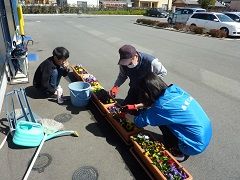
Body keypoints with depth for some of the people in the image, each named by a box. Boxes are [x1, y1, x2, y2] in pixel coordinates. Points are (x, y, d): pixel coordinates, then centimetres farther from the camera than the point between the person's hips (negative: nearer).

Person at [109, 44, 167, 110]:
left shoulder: (151, 62, -32)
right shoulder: (123, 64, -20)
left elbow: (163, 72, -14)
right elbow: (122, 76, -1)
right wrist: (116, 86, -19)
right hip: (134, 90, 4)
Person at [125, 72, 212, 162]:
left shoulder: (162, 106, -26)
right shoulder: (175, 89, -6)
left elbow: (141, 122, -11)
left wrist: (129, 116, 9)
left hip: (197, 145, -7)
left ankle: (179, 153, 13)